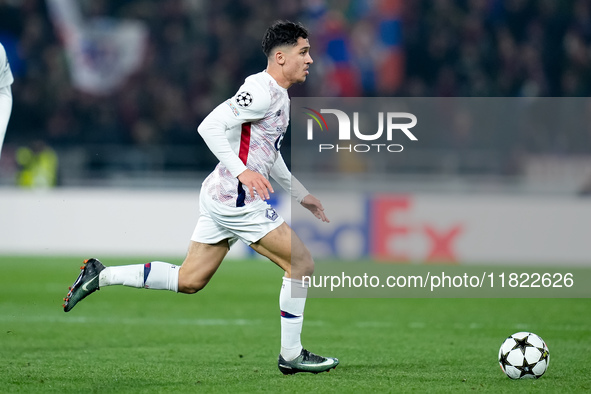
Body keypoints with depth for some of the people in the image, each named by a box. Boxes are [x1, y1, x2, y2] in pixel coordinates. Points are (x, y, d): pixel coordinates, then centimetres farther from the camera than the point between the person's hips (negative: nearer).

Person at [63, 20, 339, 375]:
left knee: (189, 280, 11)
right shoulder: (262, 92, -16)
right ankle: (291, 355, 2)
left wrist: (301, 194, 28)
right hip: (237, 200, -10)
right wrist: (242, 172, -29)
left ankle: (101, 276, 12)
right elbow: (210, 126, -24)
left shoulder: (278, 96, 17)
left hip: (220, 198, 10)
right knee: (301, 264, -5)